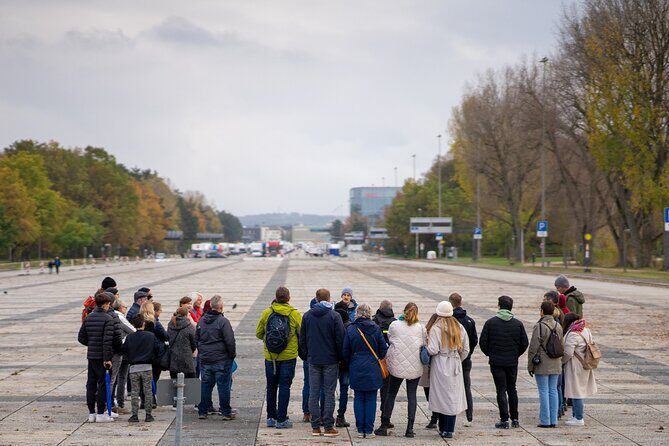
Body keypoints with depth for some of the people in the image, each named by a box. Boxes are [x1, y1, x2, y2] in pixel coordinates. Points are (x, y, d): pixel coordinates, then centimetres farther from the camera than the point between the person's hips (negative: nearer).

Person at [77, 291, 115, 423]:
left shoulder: (88, 318, 8)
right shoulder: (108, 319, -12)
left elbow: (81, 338, 10)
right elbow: (108, 340, -19)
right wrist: (107, 358, -19)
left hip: (91, 356, 6)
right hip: (102, 357, -6)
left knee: (91, 384, 10)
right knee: (103, 384, 0)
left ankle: (91, 413, 14)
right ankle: (101, 414, 0)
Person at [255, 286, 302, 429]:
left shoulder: (266, 313, -2)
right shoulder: (294, 314, -8)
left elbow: (258, 333, 4)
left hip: (270, 357, 2)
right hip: (288, 357, -2)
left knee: (271, 387, 13)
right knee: (284, 387, 2)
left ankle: (271, 418, 18)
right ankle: (281, 420, 1)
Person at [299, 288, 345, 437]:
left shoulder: (307, 316, 3)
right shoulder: (334, 316, -8)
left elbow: (302, 339, 8)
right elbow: (340, 339, -8)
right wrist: (340, 357, 3)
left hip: (313, 360, 3)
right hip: (330, 360, -3)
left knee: (314, 393, 6)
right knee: (329, 393, 1)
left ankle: (315, 427, 6)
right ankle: (328, 427, 0)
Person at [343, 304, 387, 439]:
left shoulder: (350, 329, -5)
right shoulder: (376, 329, -5)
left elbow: (345, 352, -1)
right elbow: (383, 350, -1)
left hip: (356, 370, 0)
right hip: (373, 370, 0)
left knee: (358, 399, 8)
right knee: (371, 399, 5)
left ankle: (360, 430, 8)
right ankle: (369, 430, 5)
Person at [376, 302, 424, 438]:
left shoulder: (394, 325, -5)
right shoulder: (421, 328, -3)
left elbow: (390, 339, 6)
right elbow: (424, 345, 2)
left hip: (397, 365, -1)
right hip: (415, 367, 1)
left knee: (391, 394, 10)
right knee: (412, 395, 7)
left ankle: (384, 426, 10)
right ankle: (410, 428, 3)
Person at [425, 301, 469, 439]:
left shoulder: (436, 328, -11)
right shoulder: (459, 327, 5)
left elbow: (433, 350, -16)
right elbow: (465, 350, 7)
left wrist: (426, 347, 4)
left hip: (440, 365, -4)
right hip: (455, 366, 4)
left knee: (442, 396, 3)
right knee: (453, 397, 7)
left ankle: (443, 429, 6)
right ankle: (449, 430, 6)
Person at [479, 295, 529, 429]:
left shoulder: (490, 322, -7)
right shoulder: (518, 324, -1)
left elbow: (483, 342, -6)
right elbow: (525, 343, 0)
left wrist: (490, 354, 10)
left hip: (496, 362, -2)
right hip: (512, 362, 2)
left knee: (501, 390, 1)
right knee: (512, 389, 15)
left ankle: (504, 420, -3)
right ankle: (514, 419, 17)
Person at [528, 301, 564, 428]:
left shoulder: (539, 327, -15)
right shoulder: (558, 326, 6)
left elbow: (533, 348, -14)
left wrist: (530, 366, -6)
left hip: (542, 365, -6)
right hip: (555, 365, 6)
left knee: (544, 392, -2)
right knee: (553, 391, 10)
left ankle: (545, 421, 0)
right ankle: (553, 420, 12)